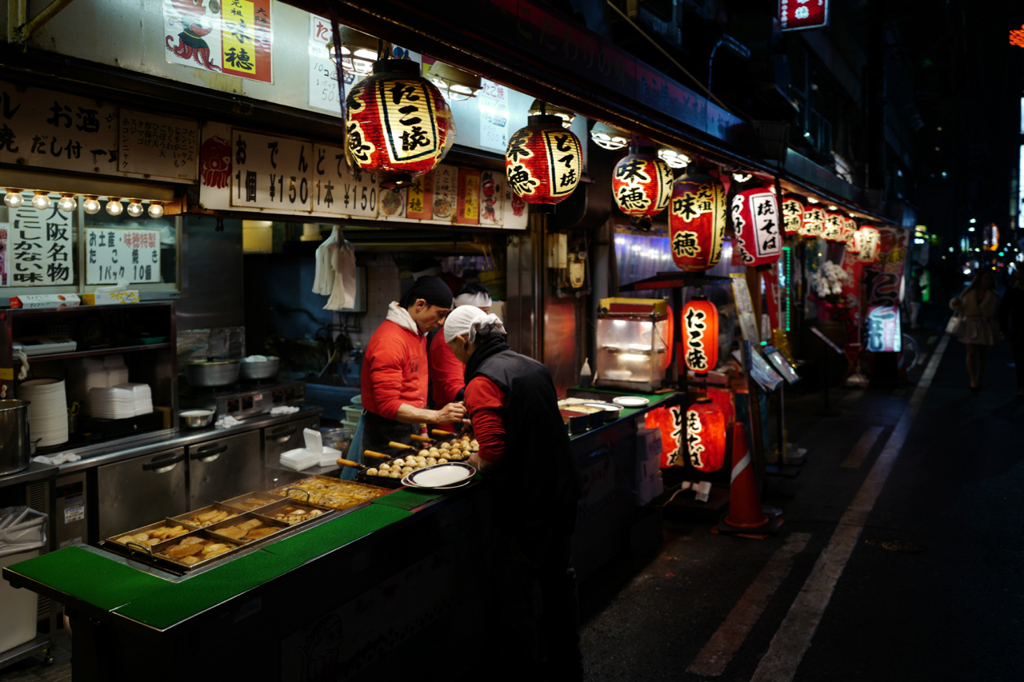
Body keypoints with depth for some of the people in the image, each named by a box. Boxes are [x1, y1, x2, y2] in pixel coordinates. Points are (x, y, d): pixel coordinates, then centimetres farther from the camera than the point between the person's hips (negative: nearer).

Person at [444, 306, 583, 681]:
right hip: (563, 492, 9)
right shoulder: (533, 366, 8)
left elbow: (493, 451, -29)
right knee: (558, 580, 24)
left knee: (517, 597, 8)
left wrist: (480, 462, -7)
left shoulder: (482, 382, -18)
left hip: (524, 505, -9)